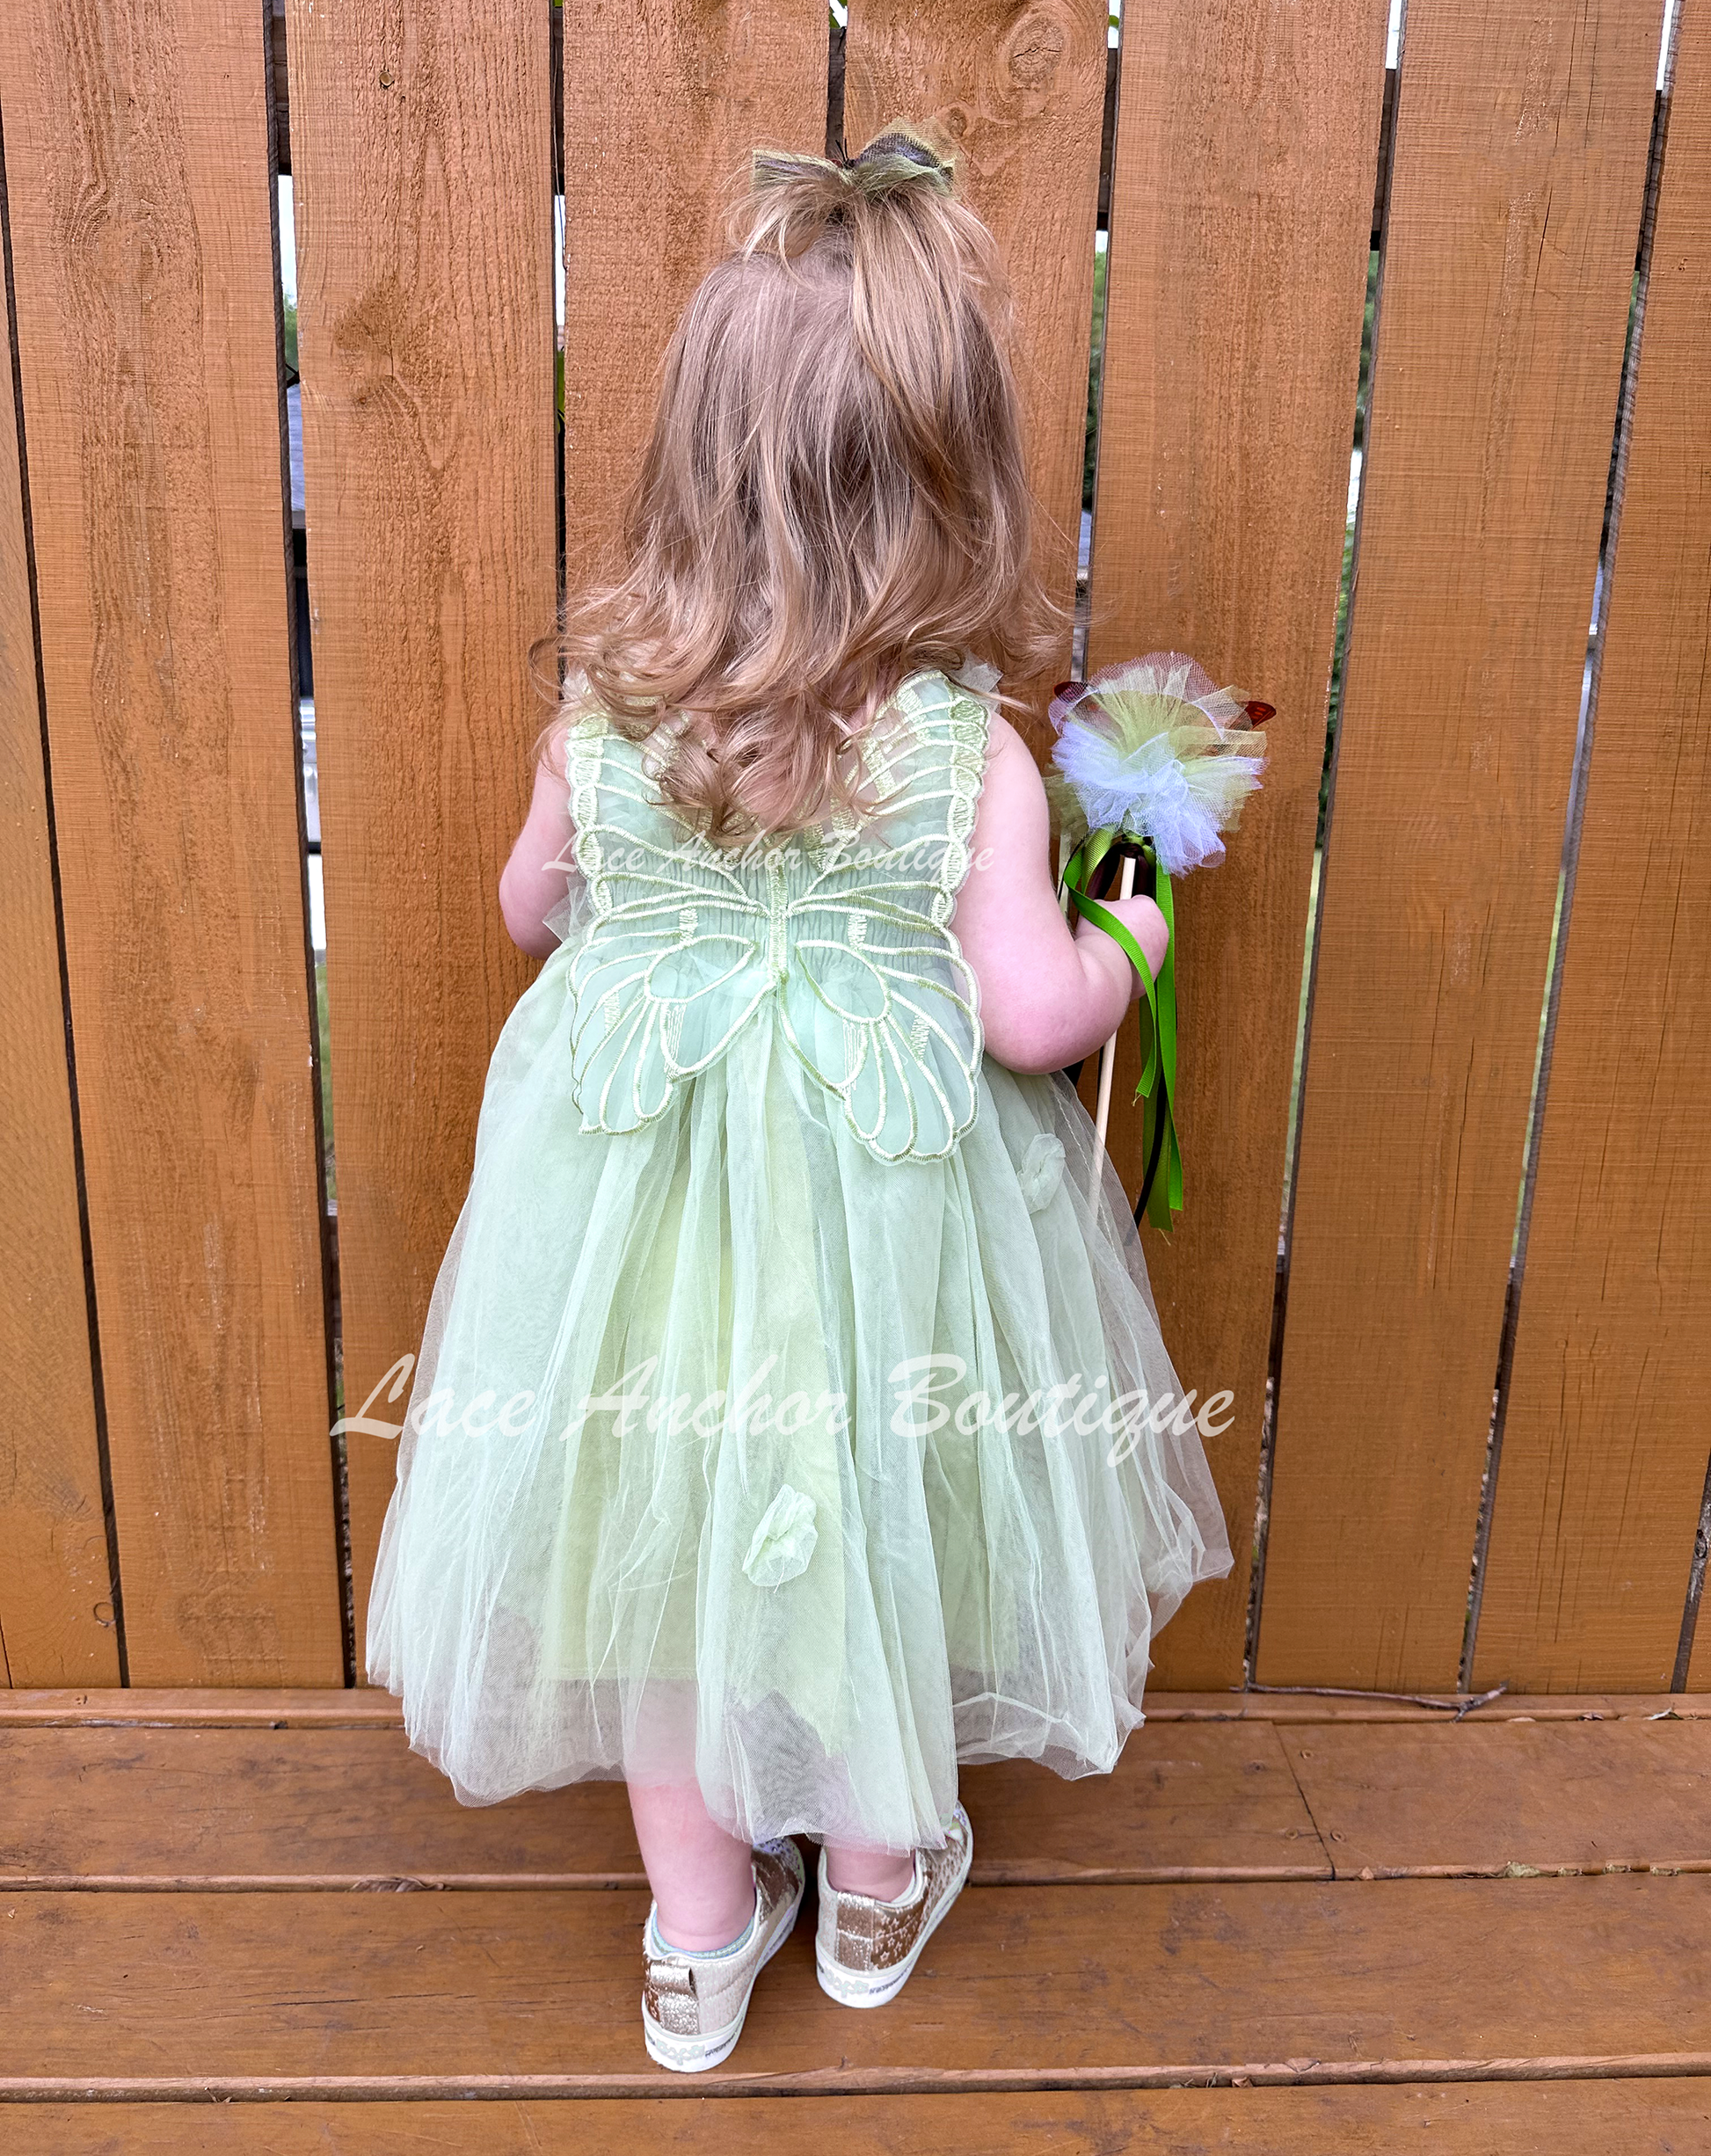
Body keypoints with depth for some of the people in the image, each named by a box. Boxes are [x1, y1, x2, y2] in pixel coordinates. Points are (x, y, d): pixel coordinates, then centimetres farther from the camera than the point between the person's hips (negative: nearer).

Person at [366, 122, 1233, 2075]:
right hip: (892, 1196, -1)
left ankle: (697, 1935, 39)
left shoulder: (602, 708, -9)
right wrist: (1127, 935, 4)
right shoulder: (970, 748, -17)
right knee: (884, 1511, 22)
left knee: (667, 1515, 19)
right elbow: (1034, 1015, -16)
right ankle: (878, 1884, 46)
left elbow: (534, 905, 6)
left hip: (641, 1170, 2)